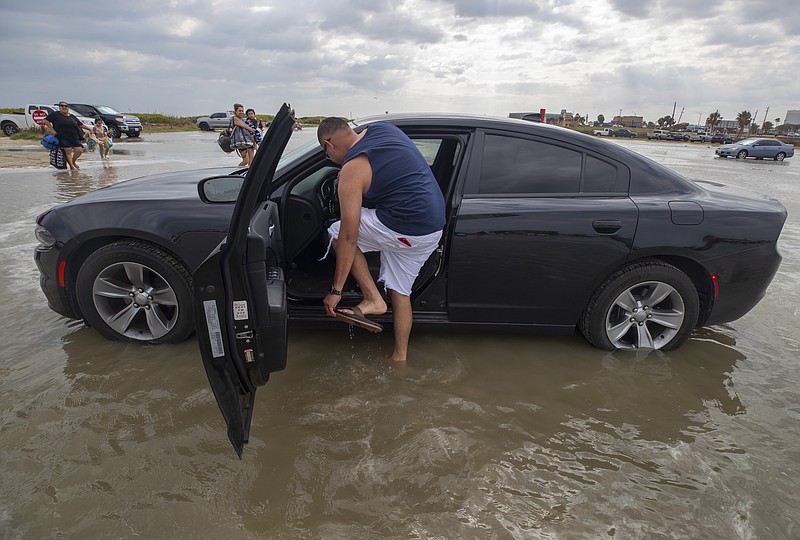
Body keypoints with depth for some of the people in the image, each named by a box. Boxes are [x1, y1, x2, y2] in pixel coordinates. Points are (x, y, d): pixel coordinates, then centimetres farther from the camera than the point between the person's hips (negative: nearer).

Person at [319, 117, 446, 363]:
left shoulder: (352, 171, -11)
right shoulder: (382, 128, 9)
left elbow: (349, 238, -13)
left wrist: (336, 290, -6)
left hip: (403, 228, -9)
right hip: (435, 225, 9)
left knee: (337, 233, 7)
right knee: (400, 291, 19)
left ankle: (372, 299, 6)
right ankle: (400, 357, 27)